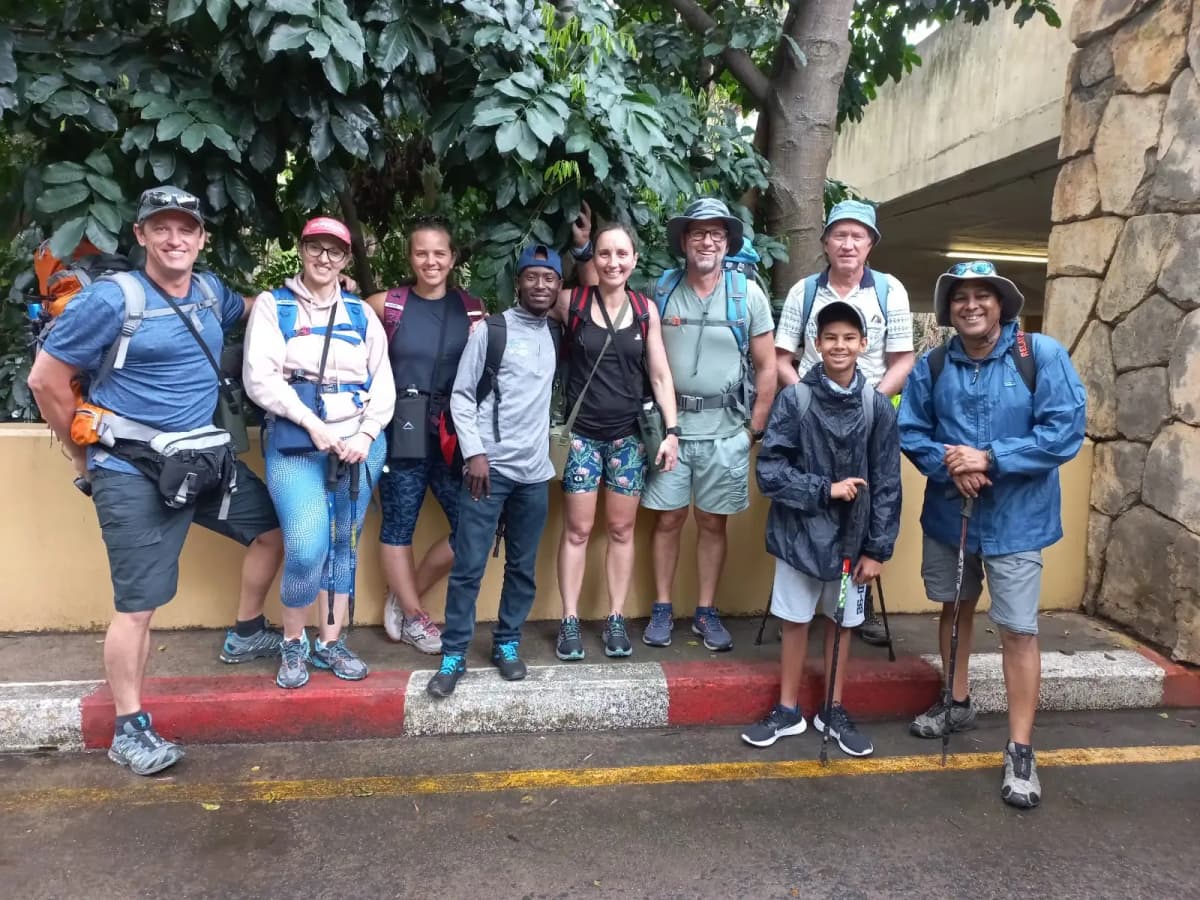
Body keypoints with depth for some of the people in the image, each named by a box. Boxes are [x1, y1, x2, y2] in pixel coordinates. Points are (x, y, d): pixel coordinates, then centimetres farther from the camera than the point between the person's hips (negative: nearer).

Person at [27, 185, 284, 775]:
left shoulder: (209, 291, 6)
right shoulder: (111, 299, -13)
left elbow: (253, 309, 30)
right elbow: (46, 379, -8)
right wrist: (85, 457, -1)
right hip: (133, 474, -7)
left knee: (272, 524, 16)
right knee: (138, 604, -3)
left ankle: (246, 635, 35)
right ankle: (129, 731, 12)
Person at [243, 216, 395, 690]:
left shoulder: (361, 313, 14)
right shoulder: (273, 304, 5)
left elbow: (383, 383, 9)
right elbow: (259, 377, -6)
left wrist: (366, 434, -6)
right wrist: (313, 425, -13)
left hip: (360, 444, 4)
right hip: (296, 443, -3)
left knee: (344, 546, 8)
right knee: (307, 549, -13)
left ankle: (331, 643, 21)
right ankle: (293, 644, 10)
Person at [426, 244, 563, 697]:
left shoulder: (556, 336, 12)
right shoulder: (490, 331, -2)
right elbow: (461, 396, -5)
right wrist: (474, 452, -12)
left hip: (535, 471, 5)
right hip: (490, 466, -4)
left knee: (522, 568, 9)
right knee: (468, 566, -2)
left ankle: (507, 644, 24)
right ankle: (453, 656, 8)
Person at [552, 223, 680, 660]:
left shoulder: (646, 309, 2)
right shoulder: (570, 302, -4)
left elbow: (660, 375, 3)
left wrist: (671, 430, -2)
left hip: (628, 435, 2)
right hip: (581, 434, -2)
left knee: (621, 530, 9)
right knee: (577, 530, 4)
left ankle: (616, 619, 20)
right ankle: (570, 620, 15)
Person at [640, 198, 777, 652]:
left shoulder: (748, 294, 0)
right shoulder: (662, 291, 2)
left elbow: (767, 367, 3)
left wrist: (755, 430, -1)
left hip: (725, 431, 0)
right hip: (670, 426, 0)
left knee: (713, 522, 8)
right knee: (668, 519, 6)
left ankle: (706, 612, 21)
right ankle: (662, 610, 19)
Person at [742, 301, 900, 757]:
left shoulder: (877, 406, -4)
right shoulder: (794, 398, -9)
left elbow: (887, 484, -1)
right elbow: (769, 471, -11)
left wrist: (877, 548, -3)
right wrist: (825, 489, -17)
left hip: (852, 537, 2)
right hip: (800, 532, -1)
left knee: (841, 622, 14)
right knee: (795, 621, 10)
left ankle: (833, 711, 32)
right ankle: (788, 710, 27)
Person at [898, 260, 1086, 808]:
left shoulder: (1042, 355, -12)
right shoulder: (933, 366, -2)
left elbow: (1065, 430, -17)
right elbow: (910, 430, 0)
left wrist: (990, 459, -24)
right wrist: (949, 465, -19)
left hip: (1016, 518, -4)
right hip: (948, 513, 4)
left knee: (1018, 630, -2)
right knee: (955, 608, 19)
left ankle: (1020, 751, 12)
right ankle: (958, 703, 41)